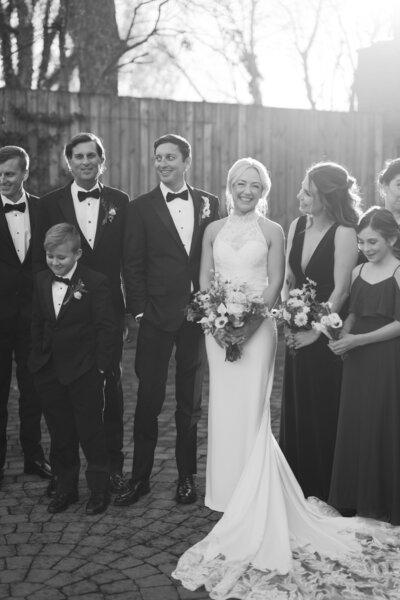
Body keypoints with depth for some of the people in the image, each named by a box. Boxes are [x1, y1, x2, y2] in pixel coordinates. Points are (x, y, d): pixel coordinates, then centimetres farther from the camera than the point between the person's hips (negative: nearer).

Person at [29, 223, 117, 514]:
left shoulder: (95, 282, -11)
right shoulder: (41, 280, 5)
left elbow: (107, 327, -11)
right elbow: (38, 323, 13)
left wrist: (100, 368, -13)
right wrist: (37, 359, 8)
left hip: (85, 373, -5)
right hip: (49, 373, 5)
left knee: (91, 434, 5)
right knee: (60, 436, 14)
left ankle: (100, 490, 21)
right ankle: (66, 488, 28)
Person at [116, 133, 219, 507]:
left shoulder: (209, 203, 7)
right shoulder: (141, 208, 1)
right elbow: (133, 265, -1)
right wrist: (139, 310, -7)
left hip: (199, 312, 2)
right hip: (157, 316, -2)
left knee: (190, 401, 11)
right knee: (148, 400, 2)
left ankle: (186, 476, 22)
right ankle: (139, 478, 13)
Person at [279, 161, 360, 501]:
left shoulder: (344, 233, -15)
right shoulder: (297, 226, 5)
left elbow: (340, 290, -16)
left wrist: (316, 331, -15)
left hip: (327, 336, -6)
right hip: (299, 335, 7)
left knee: (324, 416, 5)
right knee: (294, 412, 13)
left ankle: (324, 494, 21)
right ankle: (296, 489, 28)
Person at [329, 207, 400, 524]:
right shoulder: (358, 271, 11)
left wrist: (357, 340, -16)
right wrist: (343, 334, -4)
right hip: (358, 363, 5)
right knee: (354, 429, 8)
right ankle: (355, 501, 21)